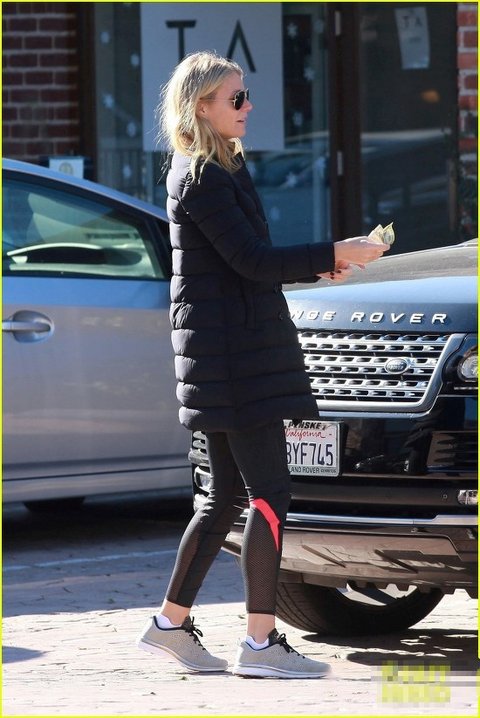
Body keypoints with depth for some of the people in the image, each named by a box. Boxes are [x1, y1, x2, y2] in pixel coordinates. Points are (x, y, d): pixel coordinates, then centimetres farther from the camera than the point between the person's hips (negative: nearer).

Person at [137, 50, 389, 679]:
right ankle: (260, 643, -9)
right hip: (231, 350, -10)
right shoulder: (202, 177, -14)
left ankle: (172, 622, 18)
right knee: (270, 493, -10)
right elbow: (250, 260, -19)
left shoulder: (216, 168, 17)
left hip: (228, 348, 10)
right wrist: (335, 254, -17)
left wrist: (314, 267, 20)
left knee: (229, 497, 13)